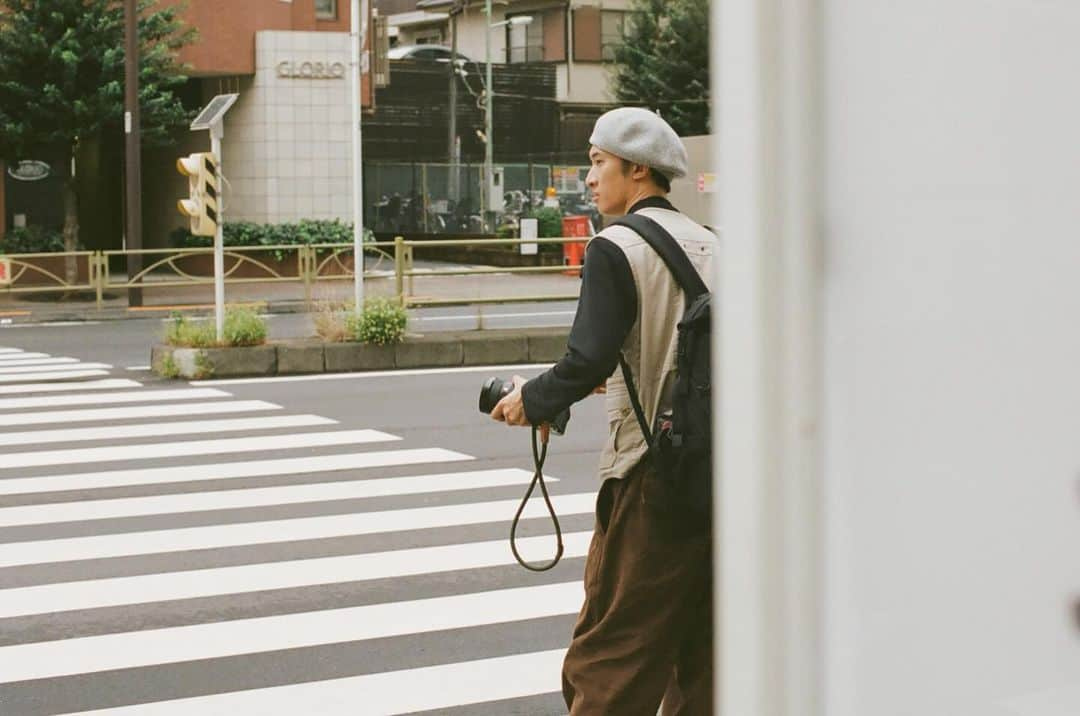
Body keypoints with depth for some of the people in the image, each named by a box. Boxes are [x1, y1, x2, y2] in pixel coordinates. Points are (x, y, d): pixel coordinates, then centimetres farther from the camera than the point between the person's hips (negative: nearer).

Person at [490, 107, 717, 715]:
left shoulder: (615, 249, -10)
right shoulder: (710, 244, 10)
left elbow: (588, 360, -19)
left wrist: (533, 399, -2)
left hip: (651, 474, -7)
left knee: (609, 654, -2)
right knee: (699, 649, 14)